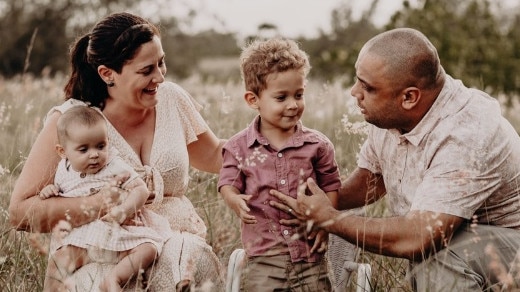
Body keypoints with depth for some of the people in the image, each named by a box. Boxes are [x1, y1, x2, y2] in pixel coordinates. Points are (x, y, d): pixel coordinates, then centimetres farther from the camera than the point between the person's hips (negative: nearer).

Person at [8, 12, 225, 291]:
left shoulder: (171, 99, 5)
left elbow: (215, 156, 24)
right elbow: (20, 212, -13)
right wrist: (104, 202, -24)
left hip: (178, 241, 3)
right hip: (103, 258, -2)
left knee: (196, 260, -32)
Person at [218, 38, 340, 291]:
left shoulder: (317, 145, 1)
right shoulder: (239, 147, 0)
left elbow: (330, 186, 8)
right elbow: (227, 184, 2)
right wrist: (235, 199, -20)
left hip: (310, 253, 1)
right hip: (263, 256, -1)